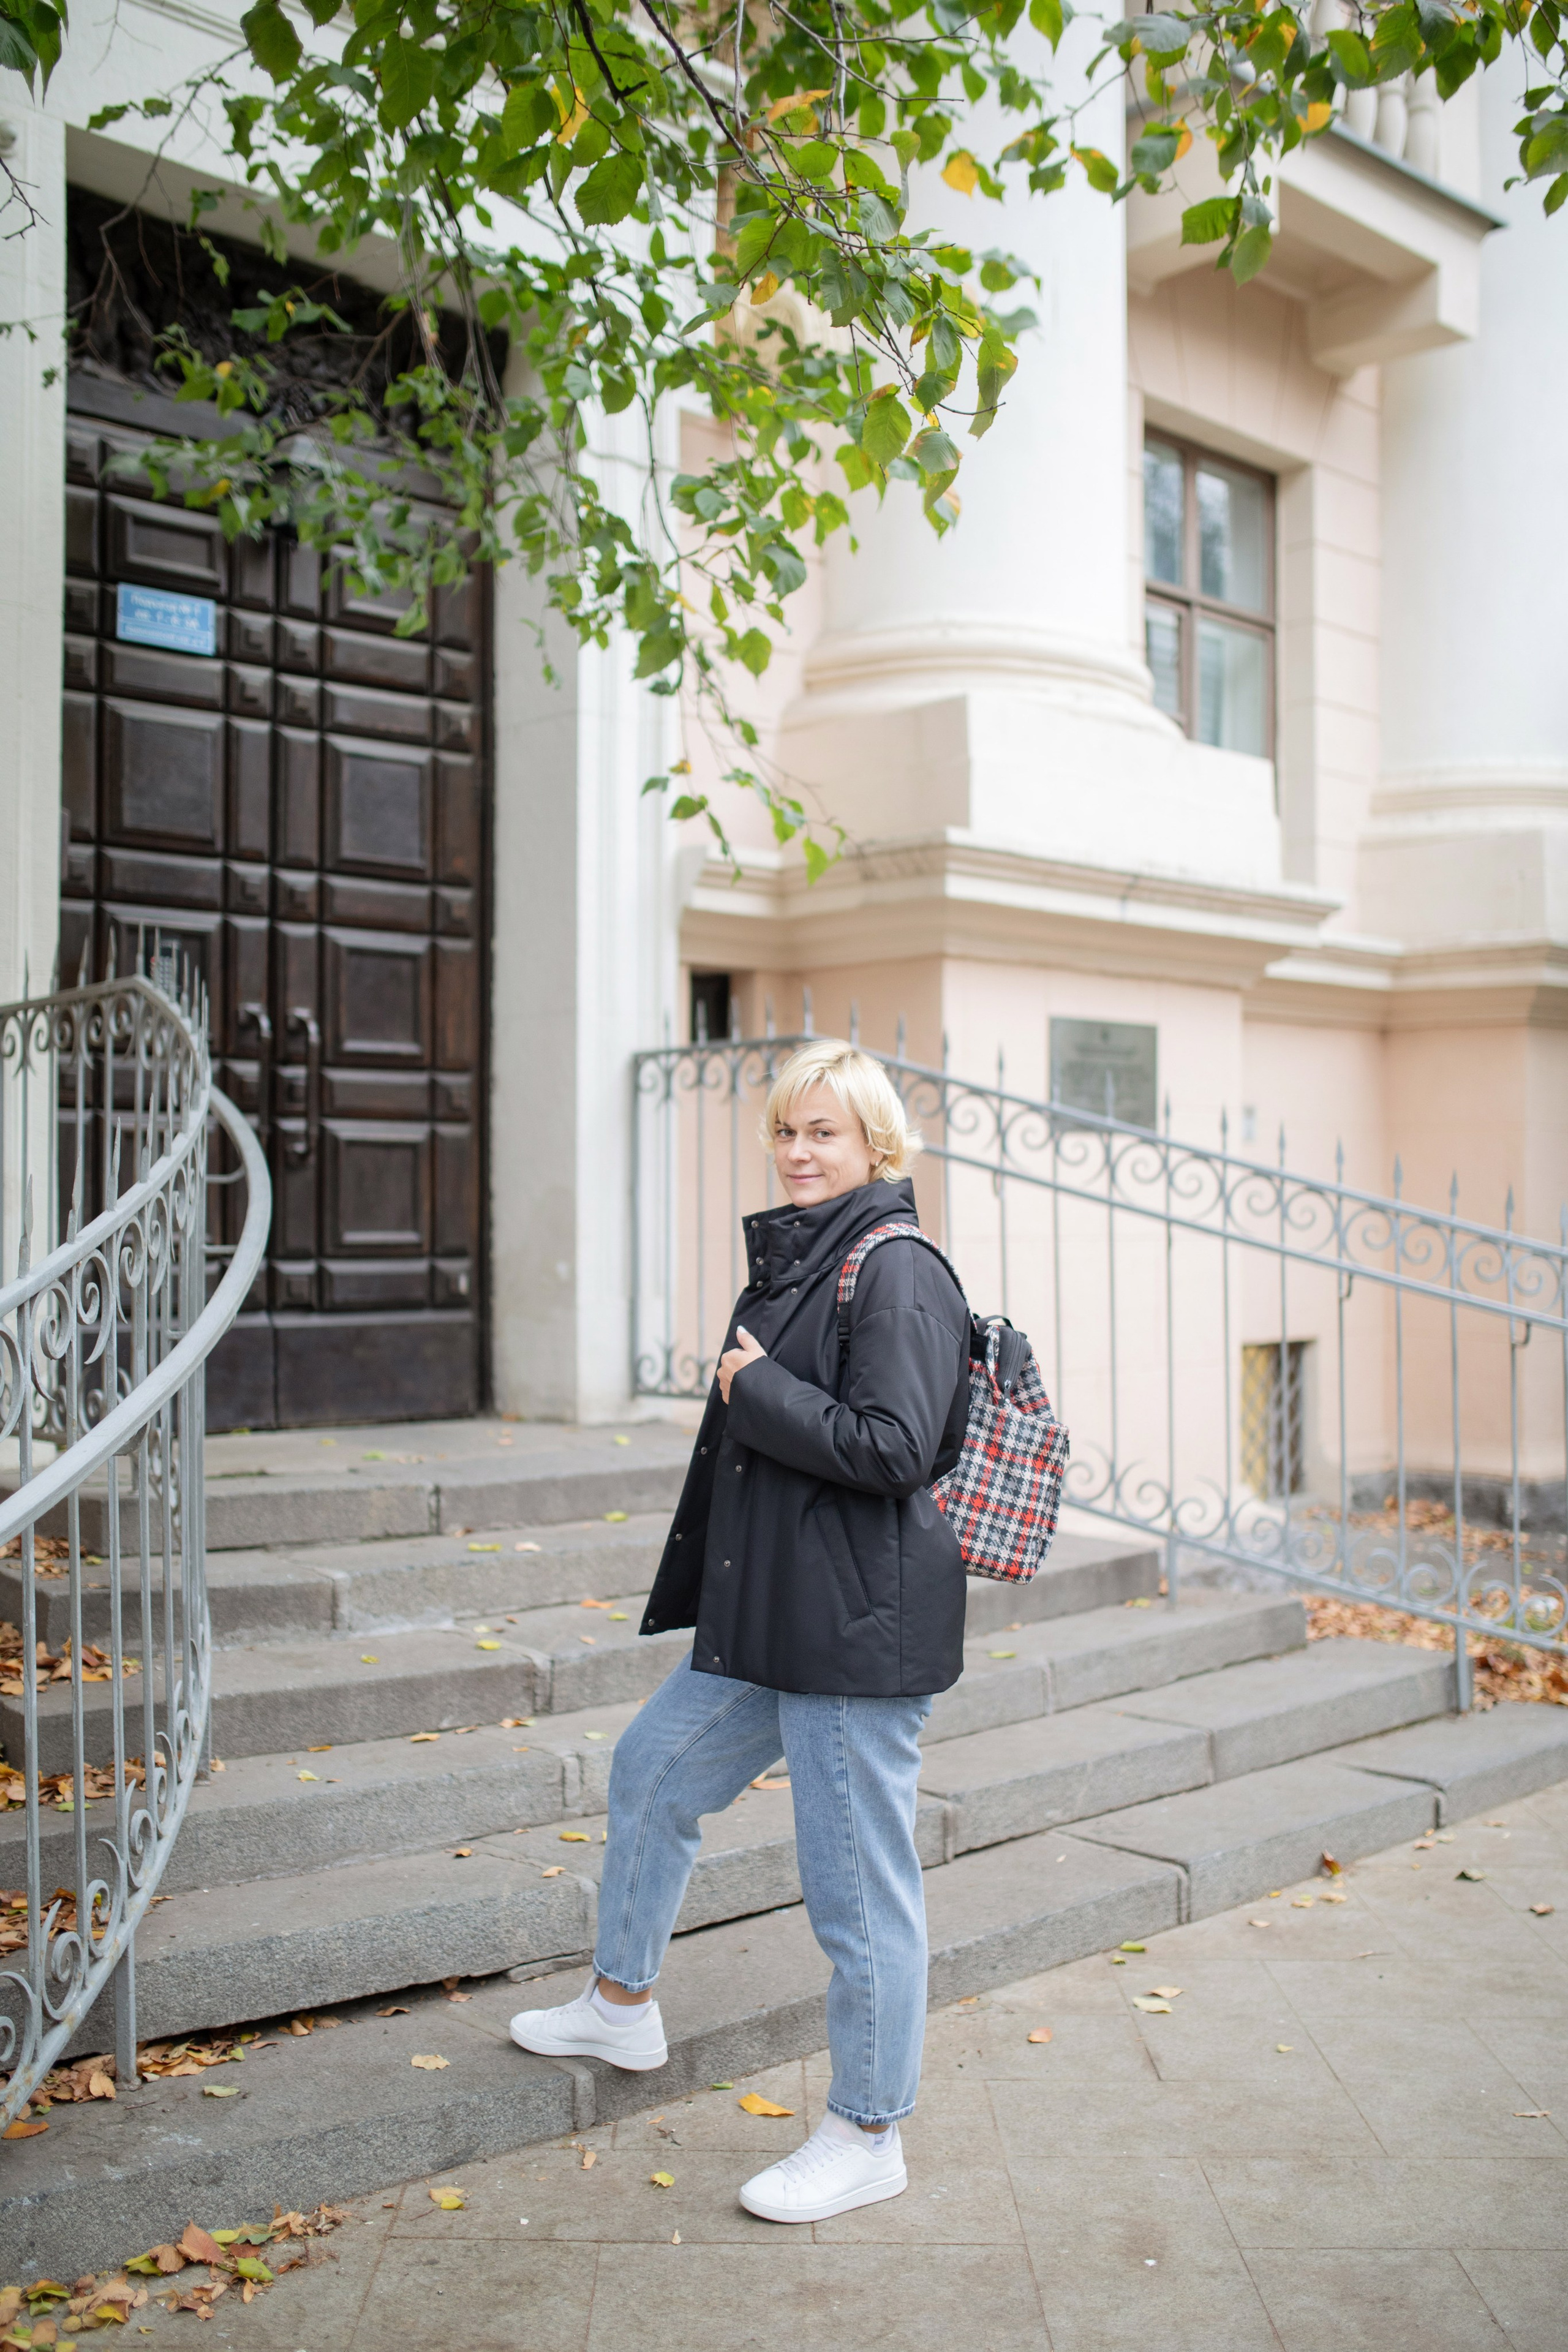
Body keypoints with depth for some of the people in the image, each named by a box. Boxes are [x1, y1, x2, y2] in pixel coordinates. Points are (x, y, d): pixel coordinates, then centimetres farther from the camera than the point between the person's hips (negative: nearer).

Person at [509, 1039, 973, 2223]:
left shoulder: (899, 1276, -16)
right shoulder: (791, 1262, 13)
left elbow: (893, 1449, -25)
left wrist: (758, 1391, -17)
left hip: (859, 1631, -10)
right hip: (763, 1617, 10)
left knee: (860, 1884, 2)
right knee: (652, 1771, 24)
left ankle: (868, 2138, 20)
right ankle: (623, 2003, 45)